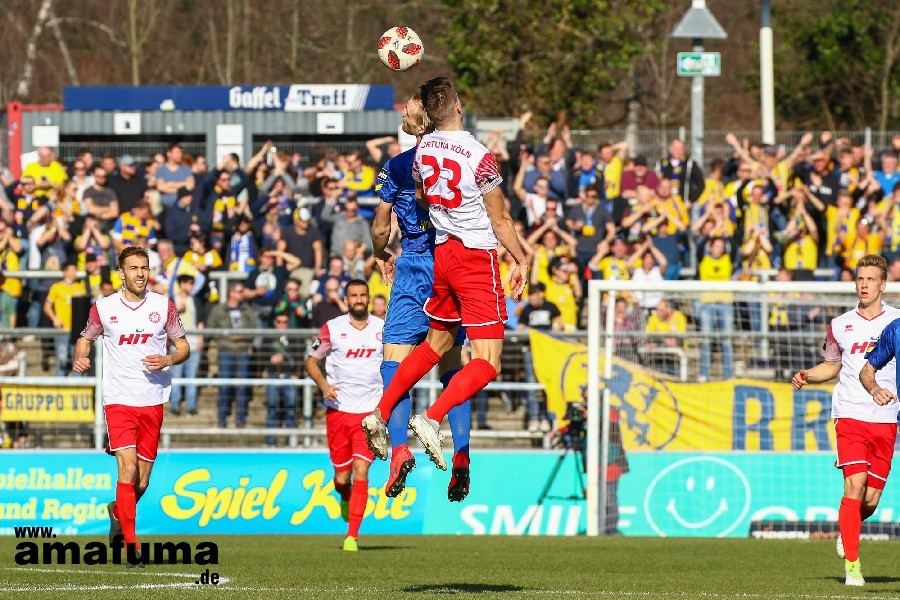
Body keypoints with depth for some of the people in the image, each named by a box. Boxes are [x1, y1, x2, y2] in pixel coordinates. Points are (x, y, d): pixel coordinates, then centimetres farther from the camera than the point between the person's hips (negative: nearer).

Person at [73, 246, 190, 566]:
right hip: (118, 399, -2)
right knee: (128, 466, -18)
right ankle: (131, 544, -12)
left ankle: (118, 512, 38)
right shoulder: (103, 308, 0)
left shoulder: (164, 306, 3)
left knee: (141, 481, 5)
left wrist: (168, 360, -11)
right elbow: (86, 338, 16)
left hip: (153, 400, 2)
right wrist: (80, 358, -5)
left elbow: (183, 346, 11)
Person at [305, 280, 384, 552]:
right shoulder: (332, 328, 1)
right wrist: (323, 383, -10)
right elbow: (311, 361, 9)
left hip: (370, 410, 0)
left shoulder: (383, 328, 3)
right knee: (342, 477, 5)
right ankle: (346, 498, 43)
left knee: (360, 471, -13)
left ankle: (352, 536, -11)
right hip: (338, 410, 0)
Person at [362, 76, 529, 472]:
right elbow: (499, 220, -8)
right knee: (487, 363, -8)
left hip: (442, 254, 7)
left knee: (437, 342, 25)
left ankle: (381, 414, 22)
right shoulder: (478, 155, -17)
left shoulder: (423, 149, 1)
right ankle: (433, 419, -27)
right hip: (477, 257, -7)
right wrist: (521, 261, 4)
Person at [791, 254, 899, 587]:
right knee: (855, 485, -15)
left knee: (871, 499, 0)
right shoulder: (840, 325, 10)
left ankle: (848, 531, 34)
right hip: (850, 416, 0)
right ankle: (852, 565, -11)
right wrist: (807, 376, 8)